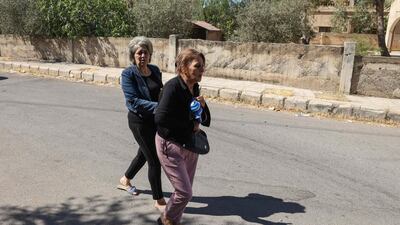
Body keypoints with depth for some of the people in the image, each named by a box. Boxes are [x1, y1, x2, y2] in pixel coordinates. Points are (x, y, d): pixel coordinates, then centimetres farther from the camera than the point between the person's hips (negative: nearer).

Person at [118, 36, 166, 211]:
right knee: (155, 160, -3)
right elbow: (134, 101, -23)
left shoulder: (155, 70, 3)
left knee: (144, 153, 23)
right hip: (139, 121, -7)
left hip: (154, 119, 7)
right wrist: (159, 107, -31)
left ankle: (125, 180, 50)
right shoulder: (128, 74, -14)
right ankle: (159, 201, 15)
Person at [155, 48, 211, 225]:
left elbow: (206, 121, 9)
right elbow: (160, 118, -28)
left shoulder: (195, 88, 4)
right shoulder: (173, 86, -20)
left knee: (186, 191, 15)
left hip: (189, 145, 8)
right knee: (184, 192, -5)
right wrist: (190, 126, -19)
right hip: (170, 146, -7)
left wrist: (203, 106, -13)